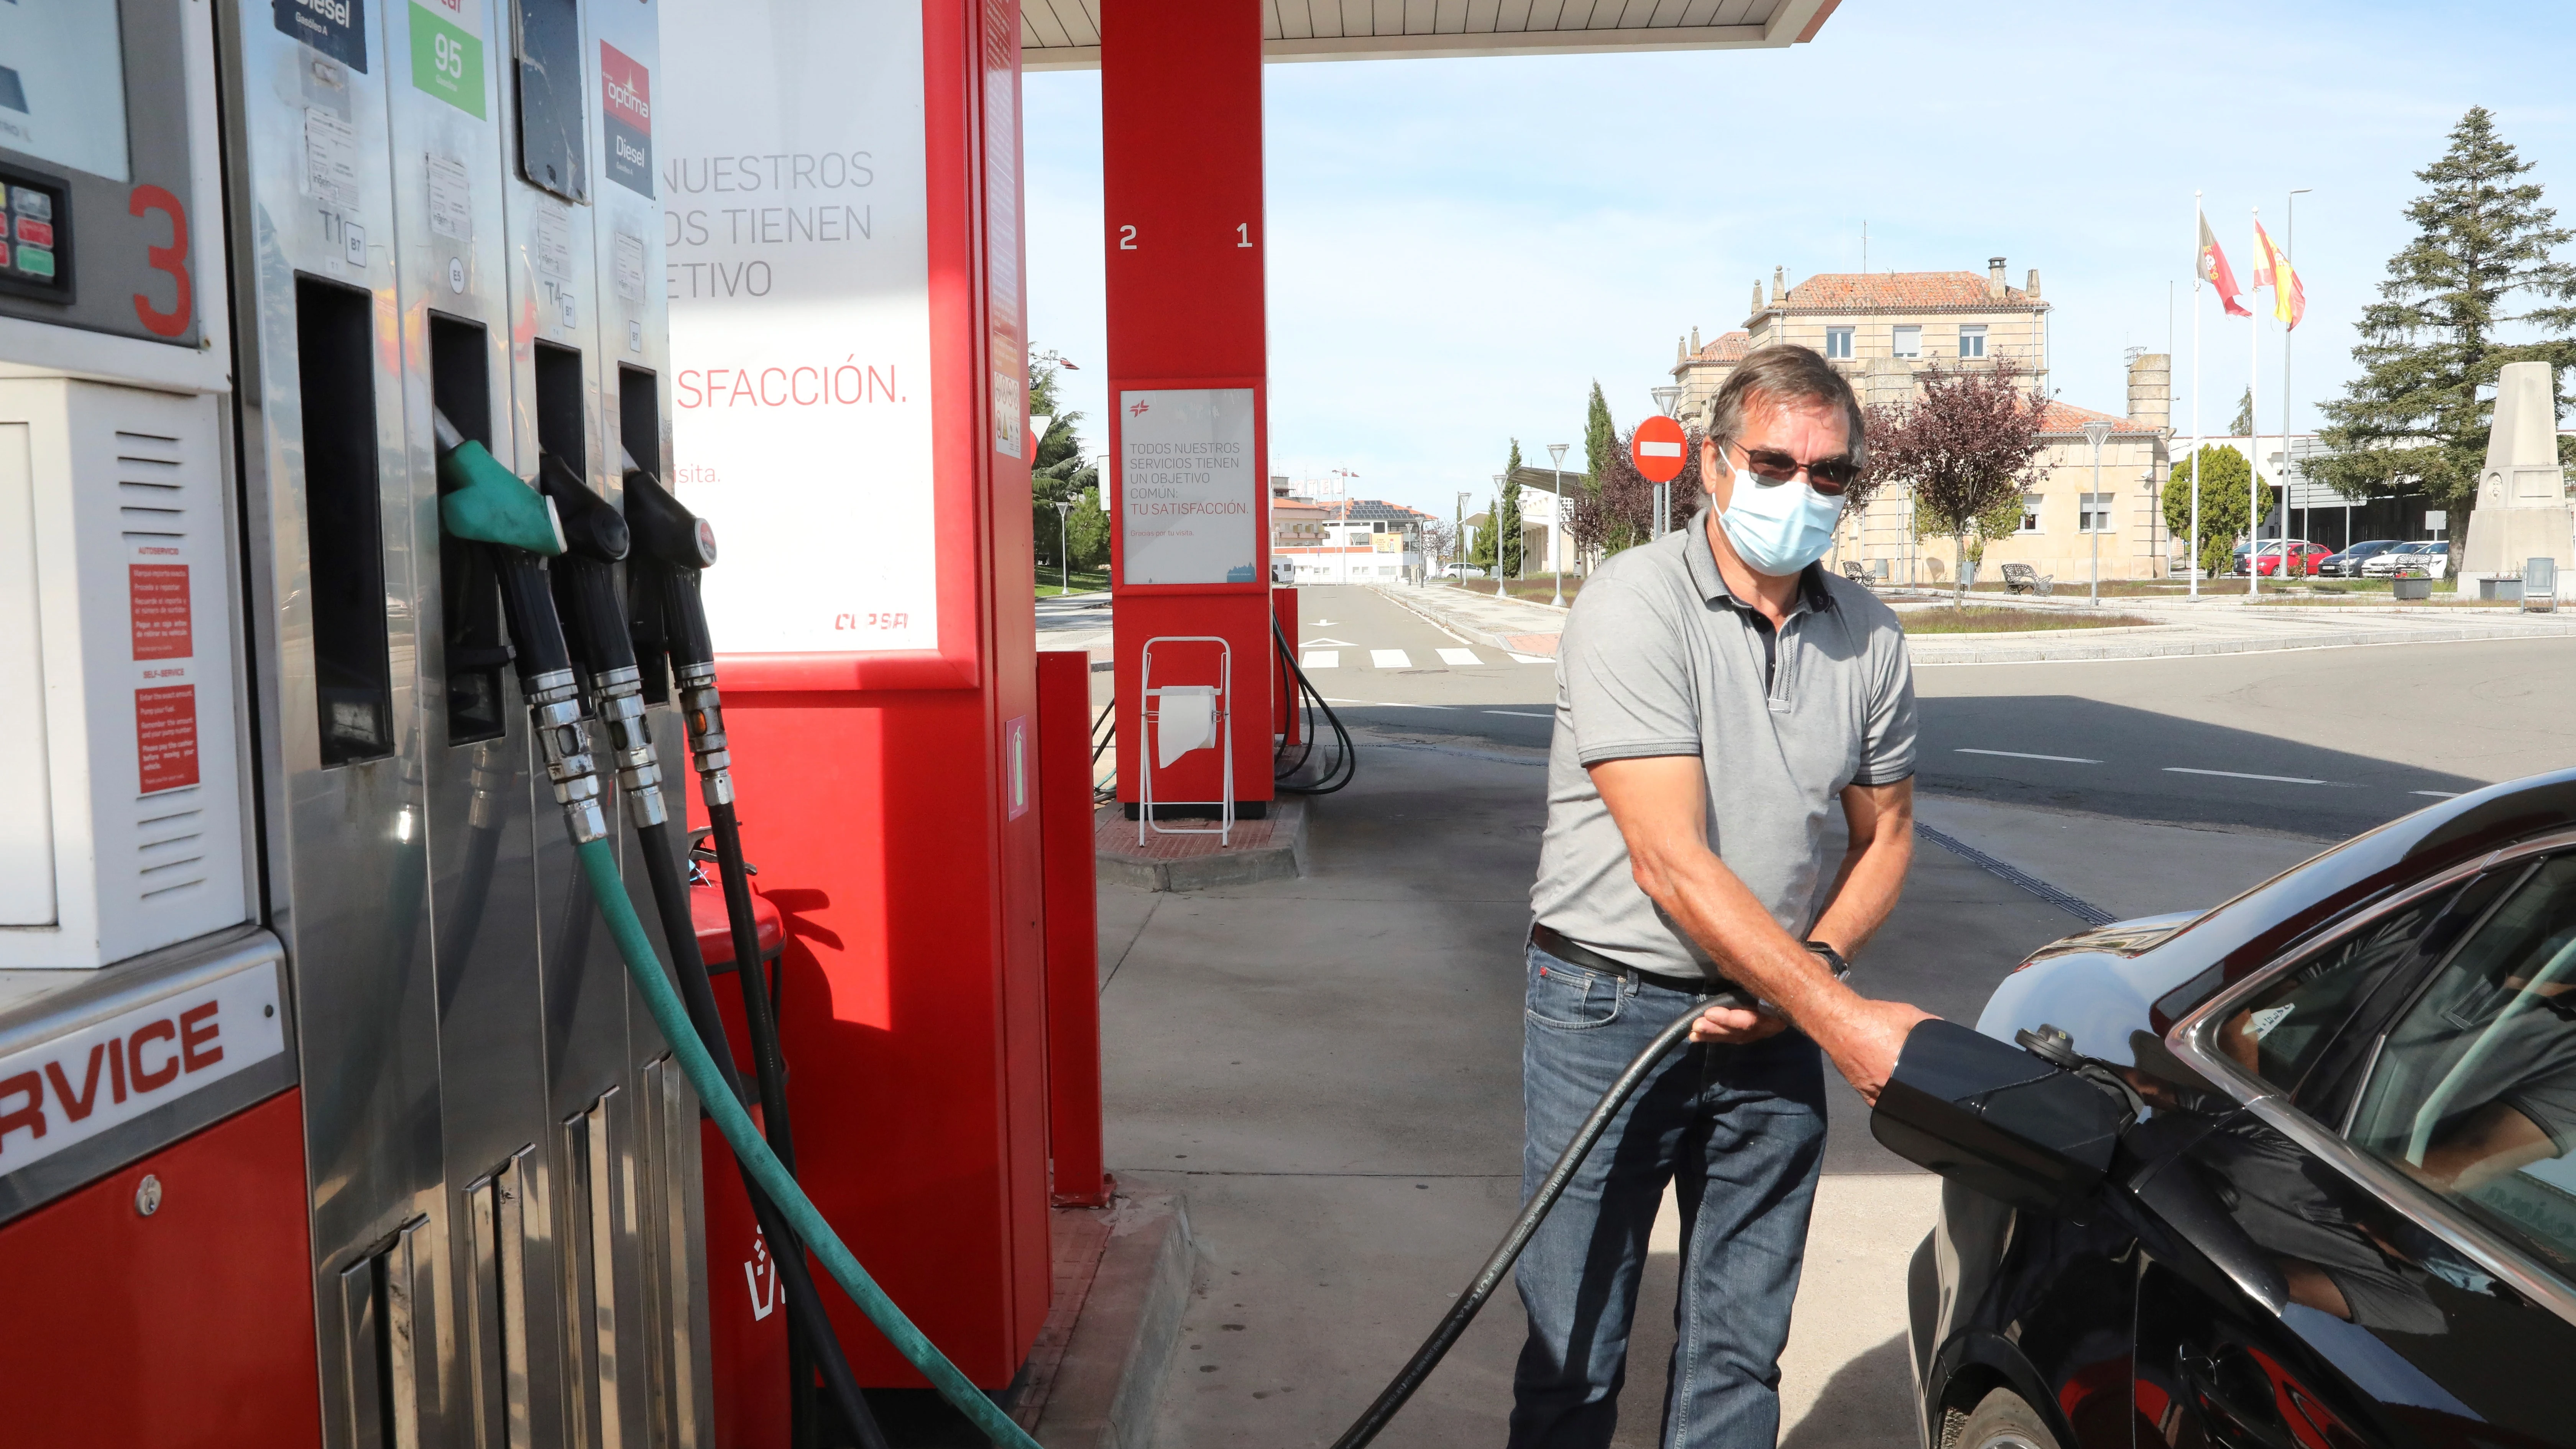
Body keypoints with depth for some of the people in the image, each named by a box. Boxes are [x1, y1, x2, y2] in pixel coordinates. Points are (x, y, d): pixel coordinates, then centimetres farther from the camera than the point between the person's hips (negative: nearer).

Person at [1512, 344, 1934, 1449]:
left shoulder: (1867, 637, 3)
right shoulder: (1635, 603, -14)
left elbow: (1883, 835, 13)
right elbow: (1672, 863, -20)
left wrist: (1809, 969, -7)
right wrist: (1841, 1017, -22)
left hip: (1772, 1021, 5)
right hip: (1611, 1011, -4)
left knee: (1739, 1355, 13)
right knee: (1576, 1348, 6)